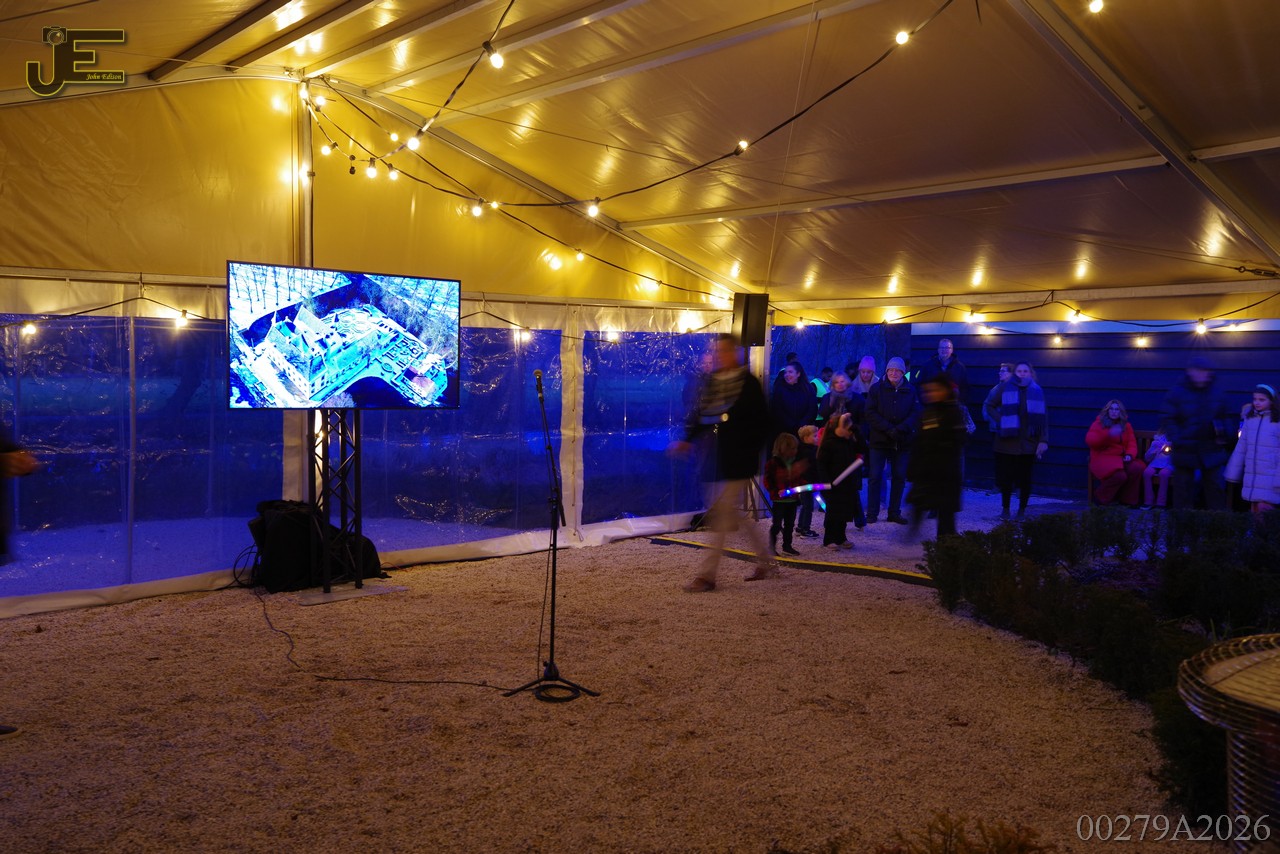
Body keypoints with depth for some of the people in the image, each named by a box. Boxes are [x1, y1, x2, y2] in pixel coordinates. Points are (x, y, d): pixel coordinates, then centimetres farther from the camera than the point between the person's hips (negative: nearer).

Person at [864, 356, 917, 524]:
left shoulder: (910, 391, 5)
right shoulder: (877, 389, 1)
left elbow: (915, 414, 0)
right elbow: (870, 413, -5)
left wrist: (900, 429, -16)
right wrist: (888, 429, -16)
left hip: (901, 441, 2)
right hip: (879, 440, -2)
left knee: (899, 477, 6)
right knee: (875, 476, -1)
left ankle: (895, 513, 16)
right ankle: (871, 513, 5)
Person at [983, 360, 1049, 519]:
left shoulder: (1037, 391, 4)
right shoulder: (1005, 387, 1)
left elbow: (1043, 417, 2)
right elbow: (988, 405, 7)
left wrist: (1043, 441, -5)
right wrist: (1000, 421, -6)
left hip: (1029, 443, 1)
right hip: (1007, 441, -1)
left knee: (1025, 479, 5)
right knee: (1006, 477, 3)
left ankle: (1022, 510, 17)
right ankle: (1005, 509, 17)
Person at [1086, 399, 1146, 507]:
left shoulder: (1126, 426, 16)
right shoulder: (1099, 423, 3)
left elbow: (1132, 443, 11)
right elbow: (1089, 441, -12)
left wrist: (1130, 455, -12)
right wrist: (1109, 434, -25)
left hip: (1121, 458, 5)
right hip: (1102, 458, -5)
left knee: (1137, 468, -27)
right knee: (1119, 475, -34)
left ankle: (1128, 500, -11)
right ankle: (1101, 498, -10)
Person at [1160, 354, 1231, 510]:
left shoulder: (1217, 393, 5)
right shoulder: (1177, 393, -6)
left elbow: (1225, 417, 16)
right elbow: (1166, 418, -6)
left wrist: (1223, 436, 0)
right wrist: (1176, 439, -15)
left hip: (1212, 450, 3)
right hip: (1185, 450, -3)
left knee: (1215, 487, 7)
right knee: (1183, 487, 5)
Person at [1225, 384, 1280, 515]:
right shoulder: (1249, 420, 8)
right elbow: (1240, 449, 11)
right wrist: (1233, 473, 11)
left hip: (1269, 478, -5)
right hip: (1251, 478, 5)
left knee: (1263, 510, -10)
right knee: (1254, 513, 11)